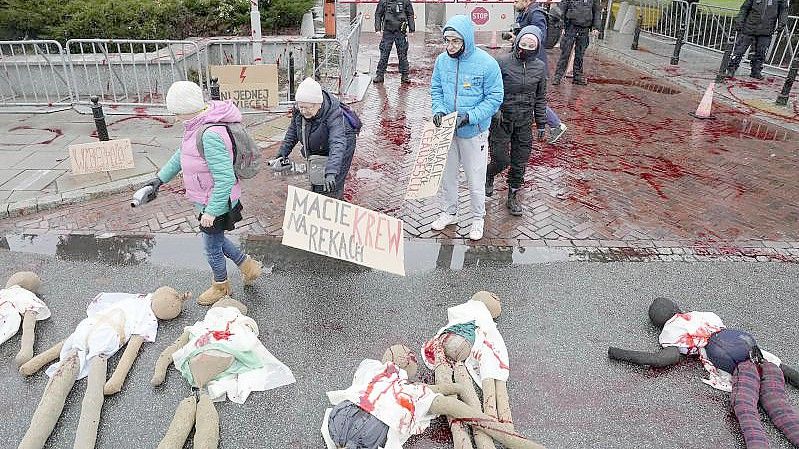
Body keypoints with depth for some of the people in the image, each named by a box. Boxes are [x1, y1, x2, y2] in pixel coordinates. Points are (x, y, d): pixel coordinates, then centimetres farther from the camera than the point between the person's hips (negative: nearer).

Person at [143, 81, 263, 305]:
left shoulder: (210, 135, -33)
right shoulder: (198, 124, -1)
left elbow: (225, 179, -32)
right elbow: (182, 153, 16)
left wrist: (211, 211, -27)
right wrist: (162, 177, 15)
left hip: (216, 202, -9)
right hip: (207, 199, 9)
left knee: (212, 247, 12)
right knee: (214, 238, 25)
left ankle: (221, 285, 37)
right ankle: (247, 265, 41)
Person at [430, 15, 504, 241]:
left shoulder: (486, 63, -16)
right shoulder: (442, 60, -4)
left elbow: (494, 98, -12)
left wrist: (470, 117, -23)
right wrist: (438, 110, -11)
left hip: (474, 131, -4)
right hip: (447, 130, 4)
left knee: (475, 179, 7)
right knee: (447, 174, 17)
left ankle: (478, 218, 29)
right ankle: (449, 213, 38)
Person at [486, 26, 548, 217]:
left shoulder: (539, 67, 1)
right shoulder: (503, 62, -10)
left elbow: (540, 98, 9)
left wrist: (541, 124, 10)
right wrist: (495, 109, -18)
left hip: (524, 122, 3)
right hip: (501, 119, -3)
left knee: (520, 162, 9)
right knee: (501, 159, -4)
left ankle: (512, 196, 27)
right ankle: (489, 176, 31)